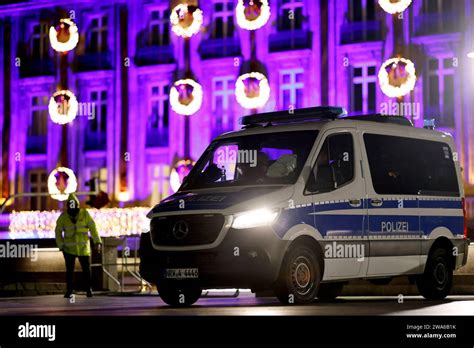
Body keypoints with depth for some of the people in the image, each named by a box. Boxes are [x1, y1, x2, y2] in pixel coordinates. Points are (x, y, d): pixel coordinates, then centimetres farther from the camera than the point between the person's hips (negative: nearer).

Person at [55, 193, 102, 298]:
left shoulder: (85, 214, -5)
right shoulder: (63, 216, -4)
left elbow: (93, 228, -5)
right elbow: (58, 231, 4)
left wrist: (97, 242, -13)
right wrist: (61, 246, -2)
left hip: (83, 248, 0)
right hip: (69, 248, 0)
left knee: (86, 270, 3)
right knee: (69, 270, 0)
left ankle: (89, 289, 19)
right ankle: (69, 290, 13)